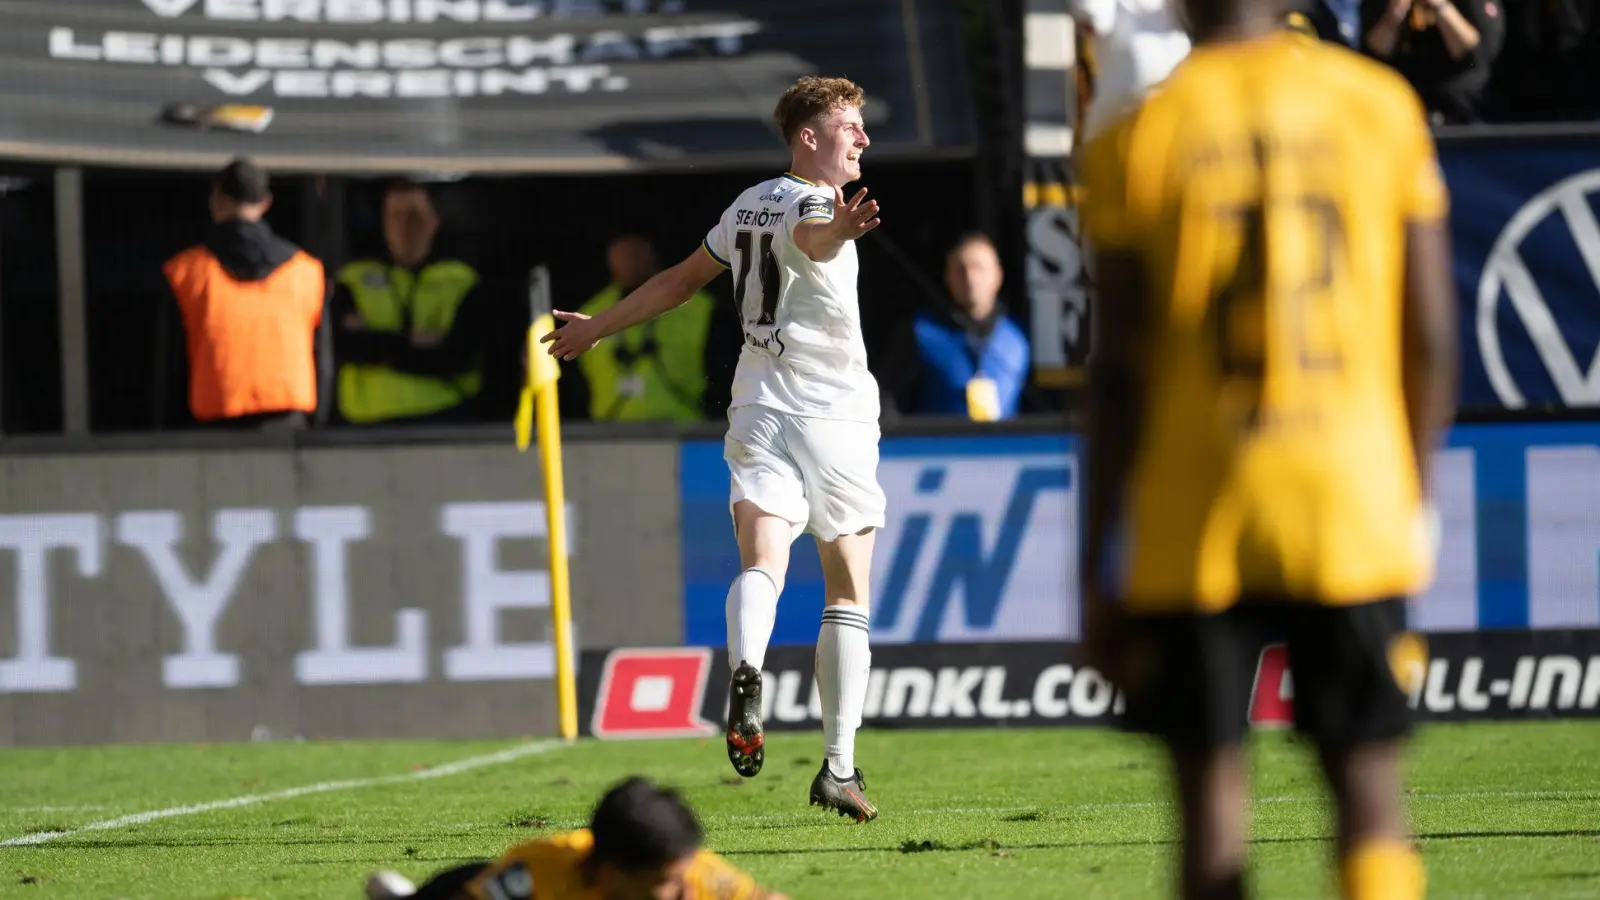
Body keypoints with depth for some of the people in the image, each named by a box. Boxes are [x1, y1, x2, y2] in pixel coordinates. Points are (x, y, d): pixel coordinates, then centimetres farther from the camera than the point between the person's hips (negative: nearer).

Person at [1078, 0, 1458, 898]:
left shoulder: (1140, 135, -3)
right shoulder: (1384, 107, 3)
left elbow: (1119, 369, -3)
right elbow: (1432, 335, 5)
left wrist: (1100, 558, 3)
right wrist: (1418, 494, 18)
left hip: (1195, 516, -1)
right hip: (1353, 498, 1)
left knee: (1211, 783, 6)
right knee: (1369, 784, 3)